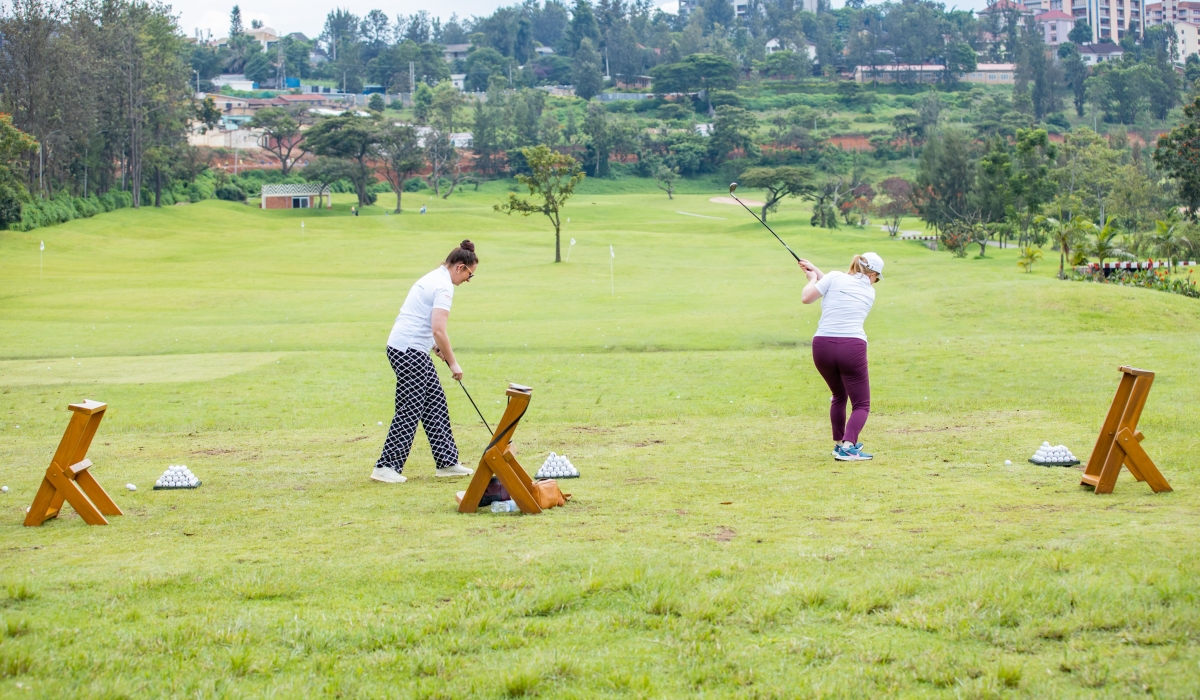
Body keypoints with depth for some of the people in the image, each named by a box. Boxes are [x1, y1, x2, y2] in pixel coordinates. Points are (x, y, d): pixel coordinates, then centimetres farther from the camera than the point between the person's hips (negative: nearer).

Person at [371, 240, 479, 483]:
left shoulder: (433, 277, 17)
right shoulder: (444, 286, -14)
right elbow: (438, 329, -23)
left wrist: (435, 345, 21)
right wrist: (453, 363, -15)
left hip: (409, 348, 10)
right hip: (409, 351, -10)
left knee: (435, 404, 11)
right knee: (410, 409, -6)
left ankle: (446, 462, 15)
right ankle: (386, 467, -3)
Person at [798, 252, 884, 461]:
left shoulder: (835, 277, 4)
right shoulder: (869, 292, 13)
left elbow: (806, 297, 4)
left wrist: (812, 279, 23)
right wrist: (816, 271, 28)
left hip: (822, 346, 2)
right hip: (852, 348, -2)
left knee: (838, 396, 26)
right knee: (861, 405, 6)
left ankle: (840, 443, 33)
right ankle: (847, 447, -17)